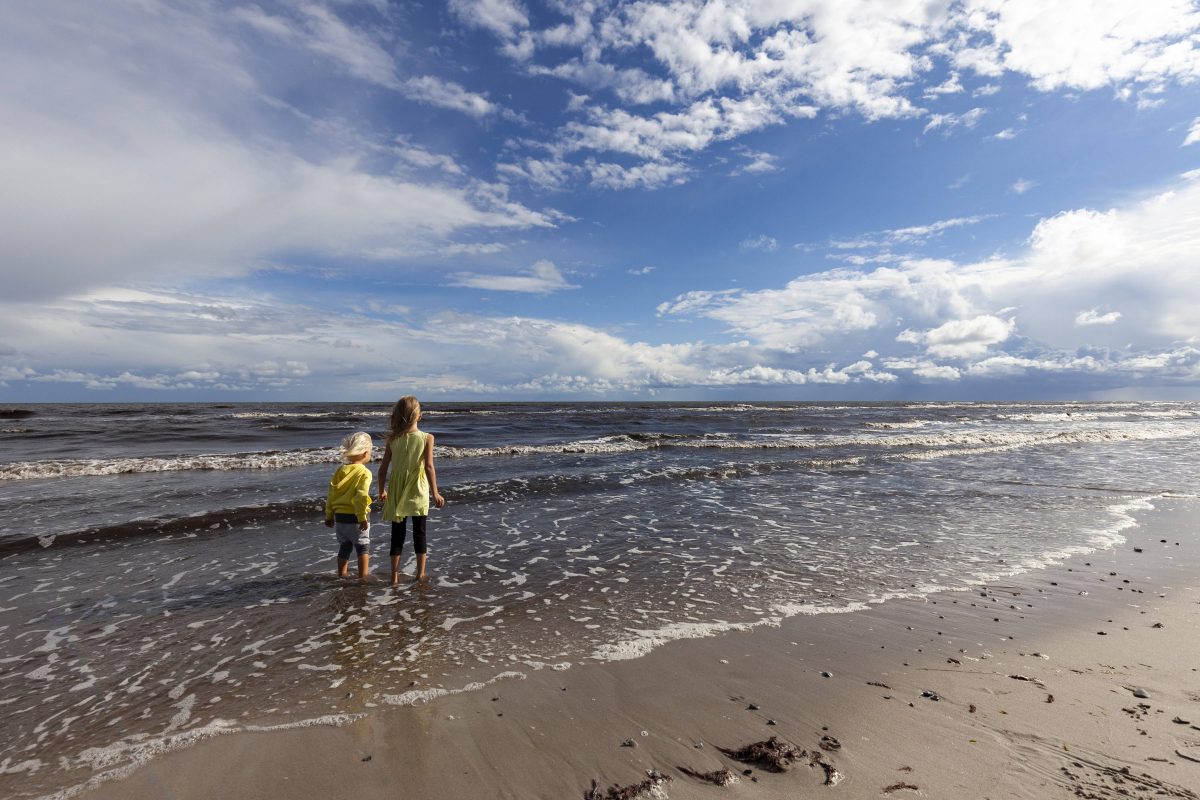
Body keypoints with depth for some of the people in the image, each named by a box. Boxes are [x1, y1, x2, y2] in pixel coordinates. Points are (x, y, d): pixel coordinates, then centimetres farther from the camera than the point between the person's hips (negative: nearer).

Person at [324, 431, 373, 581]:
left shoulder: (340, 470, 3)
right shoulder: (364, 473, -14)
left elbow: (331, 494, 6)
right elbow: (361, 496, -22)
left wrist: (329, 515, 15)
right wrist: (362, 517, -17)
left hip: (340, 516, 6)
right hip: (355, 517, -5)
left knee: (344, 546, 19)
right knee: (363, 546, 8)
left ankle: (341, 575, 28)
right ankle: (363, 576, 5)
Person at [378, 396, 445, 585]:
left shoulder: (393, 438, -4)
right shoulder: (427, 438, -12)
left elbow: (383, 467, -1)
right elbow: (429, 467, -18)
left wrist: (382, 490, 13)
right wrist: (435, 493, -13)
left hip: (397, 494, 2)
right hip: (418, 493, -2)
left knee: (397, 534, 13)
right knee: (419, 533, 13)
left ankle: (395, 575, 17)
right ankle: (421, 573, 21)